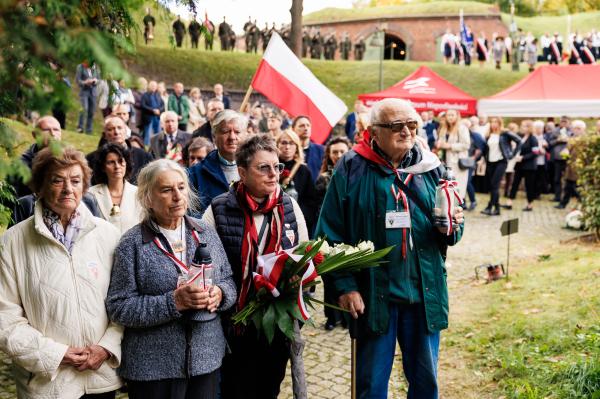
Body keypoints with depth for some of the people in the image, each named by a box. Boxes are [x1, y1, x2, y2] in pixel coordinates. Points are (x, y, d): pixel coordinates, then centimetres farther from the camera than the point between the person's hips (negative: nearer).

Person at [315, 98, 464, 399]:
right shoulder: (351, 169, -6)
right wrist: (344, 286, -12)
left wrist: (452, 227, -11)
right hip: (373, 293, -3)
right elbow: (331, 234, -6)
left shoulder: (431, 167, 6)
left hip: (425, 292, 3)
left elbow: (451, 233, 12)